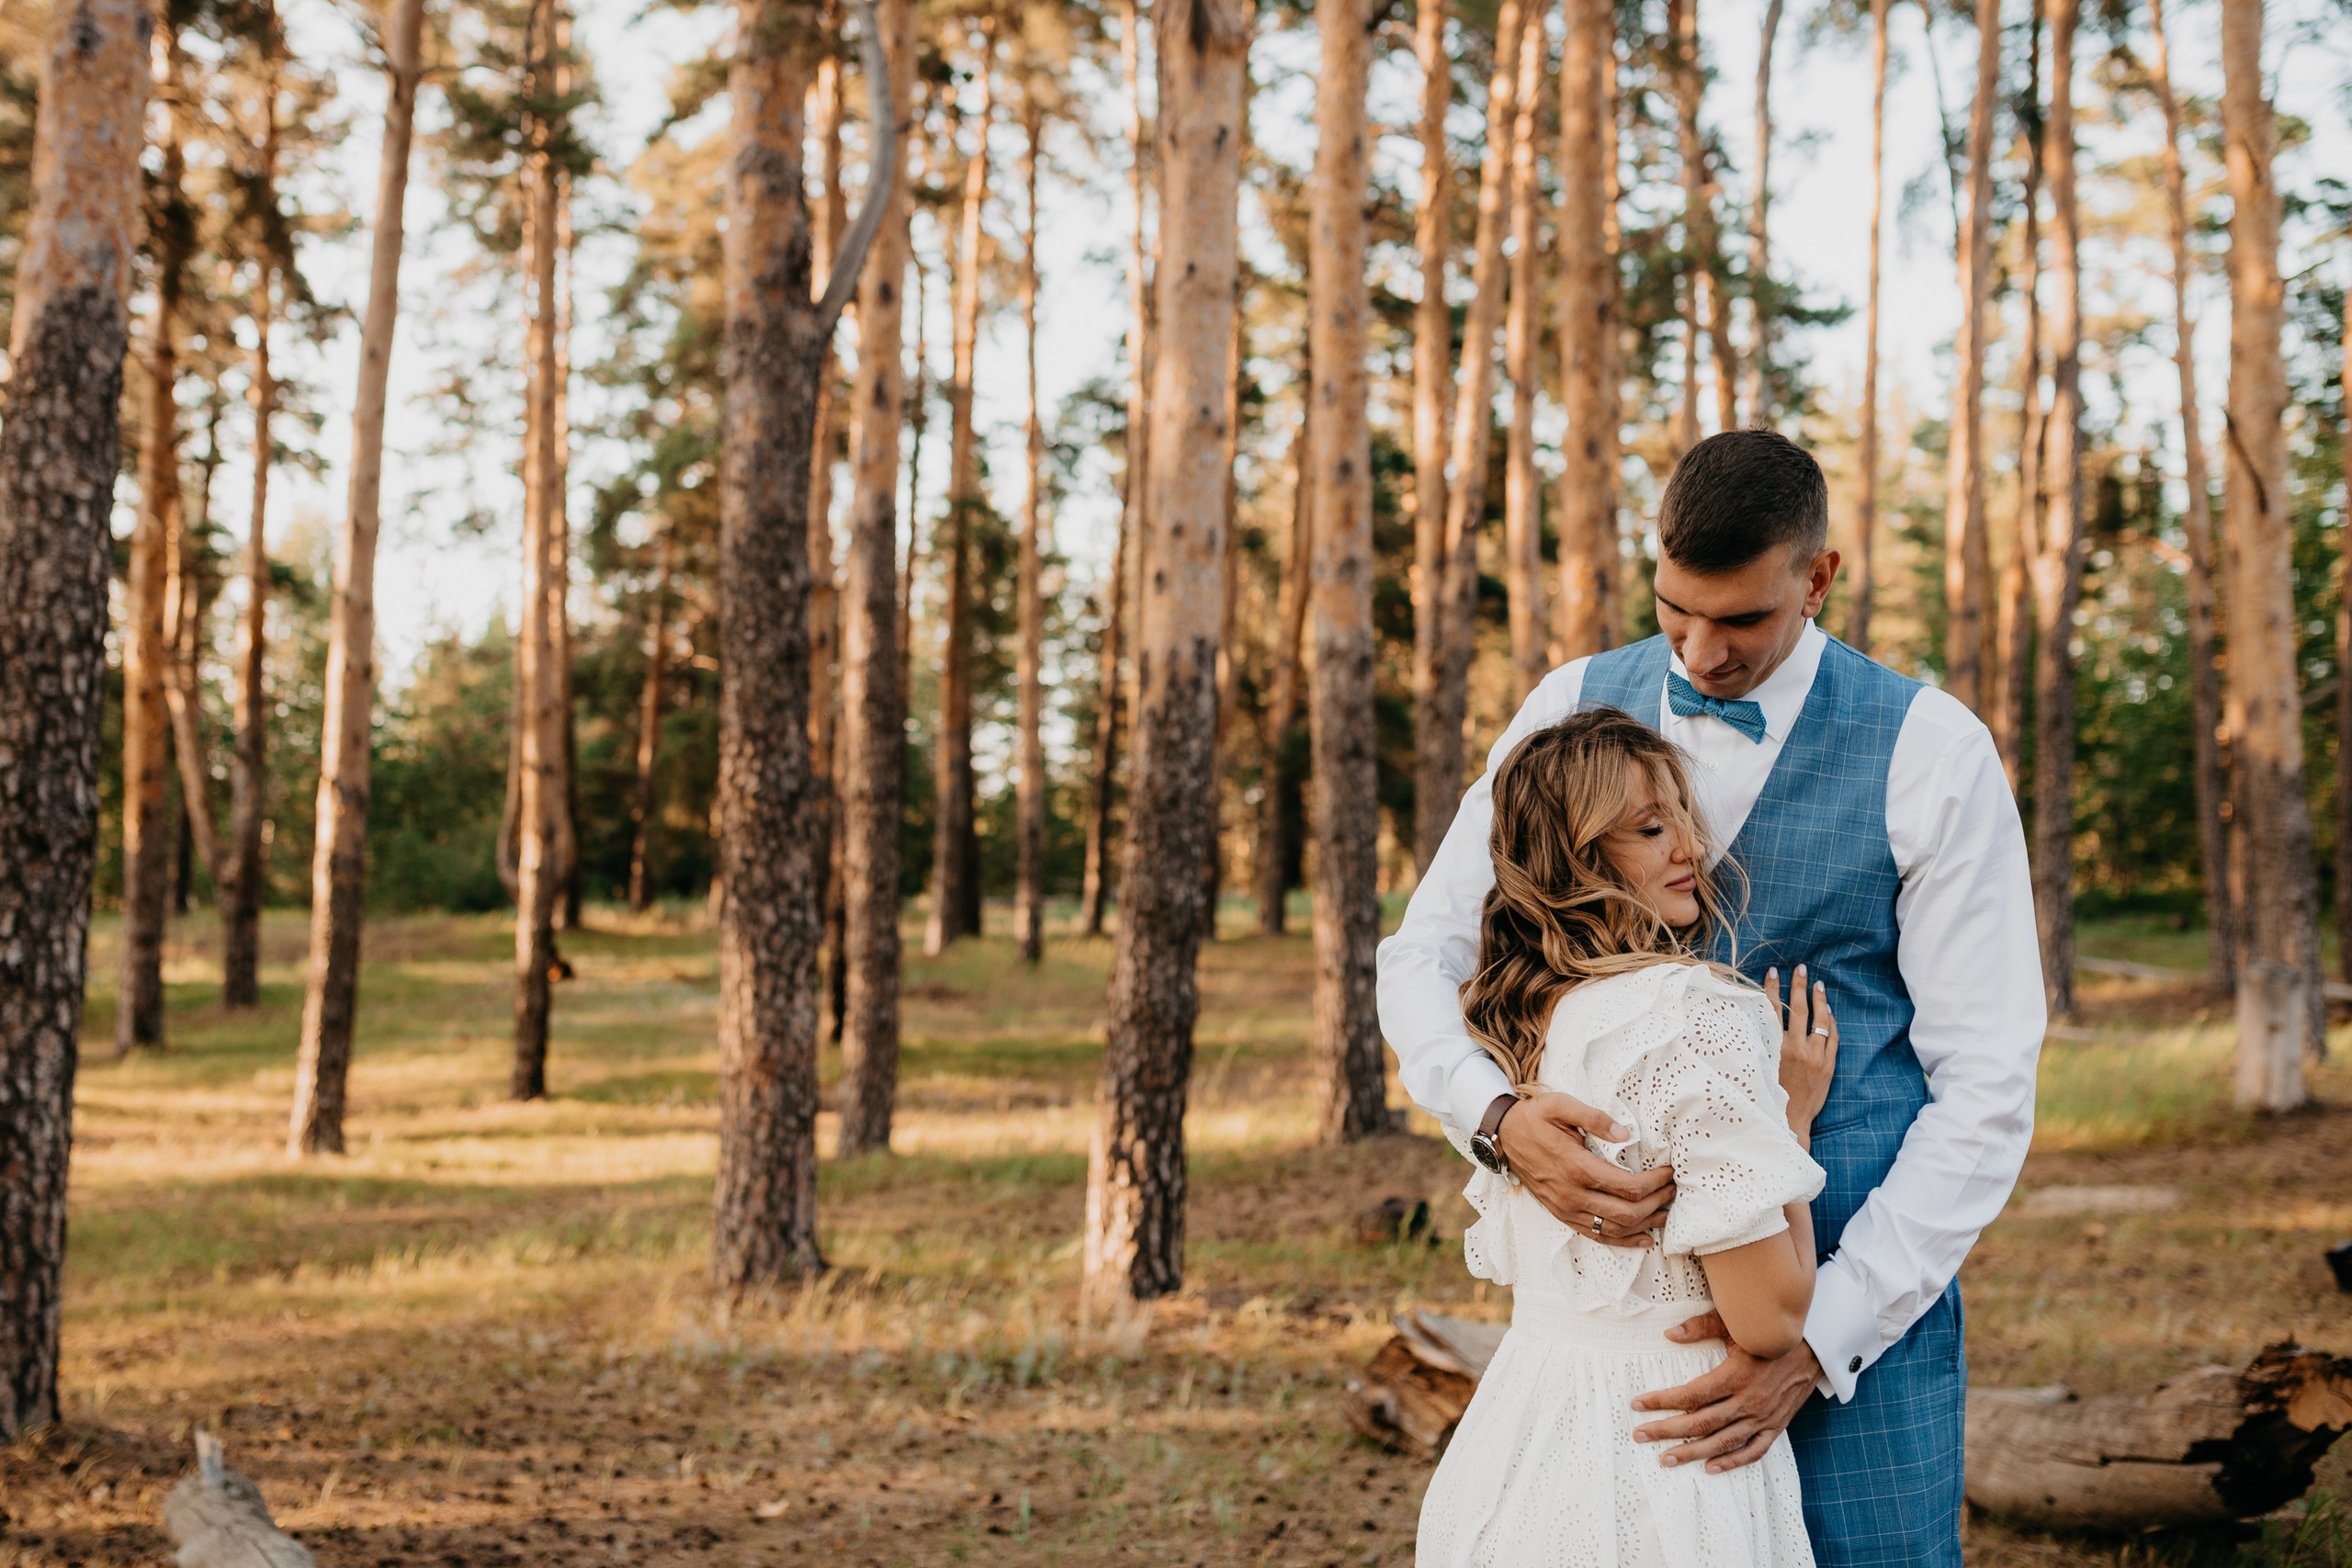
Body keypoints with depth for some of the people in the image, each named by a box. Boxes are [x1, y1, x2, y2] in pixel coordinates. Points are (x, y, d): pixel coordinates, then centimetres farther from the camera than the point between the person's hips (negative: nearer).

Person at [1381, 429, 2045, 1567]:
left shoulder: (1930, 755, -7)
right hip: (1625, 1252, 3)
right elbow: (1422, 960, 5)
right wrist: (1500, 1120, -19)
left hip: (1858, 1288, -2)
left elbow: (1987, 1087, -8)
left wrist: (1817, 1340, -17)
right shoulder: (1575, 713, 3)